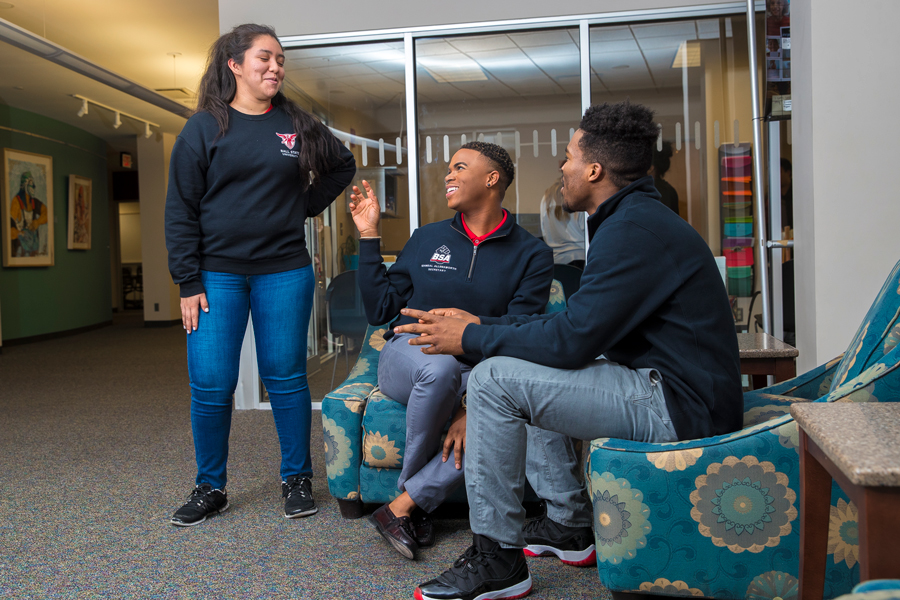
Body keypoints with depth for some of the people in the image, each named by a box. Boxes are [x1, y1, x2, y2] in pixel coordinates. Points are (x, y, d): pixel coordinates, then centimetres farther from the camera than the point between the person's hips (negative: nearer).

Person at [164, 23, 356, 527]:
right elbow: (181, 210, 0)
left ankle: (297, 479, 19)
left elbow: (343, 164, 24)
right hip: (218, 273, -1)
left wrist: (308, 204, 10)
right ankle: (211, 489, 15)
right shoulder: (203, 128, 2)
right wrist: (189, 282, -7)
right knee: (210, 384, -2)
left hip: (284, 272, 1)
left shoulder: (297, 126, 8)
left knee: (286, 377, 5)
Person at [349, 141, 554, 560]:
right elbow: (379, 311, 7)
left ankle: (403, 505, -22)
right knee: (440, 367, -37)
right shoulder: (427, 239, 10)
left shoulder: (531, 255, 0)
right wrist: (369, 237, 2)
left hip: (475, 376, 0)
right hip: (407, 357, 1)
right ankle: (413, 496, -14)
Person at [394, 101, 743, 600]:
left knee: (494, 380, -15)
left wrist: (471, 337, -9)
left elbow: (571, 340, -22)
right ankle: (569, 525, 22)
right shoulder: (634, 217, 15)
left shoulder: (635, 228, -19)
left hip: (680, 408, -11)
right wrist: (479, 323, 12)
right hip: (670, 390, 11)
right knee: (529, 371, 20)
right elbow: (576, 323, 16)